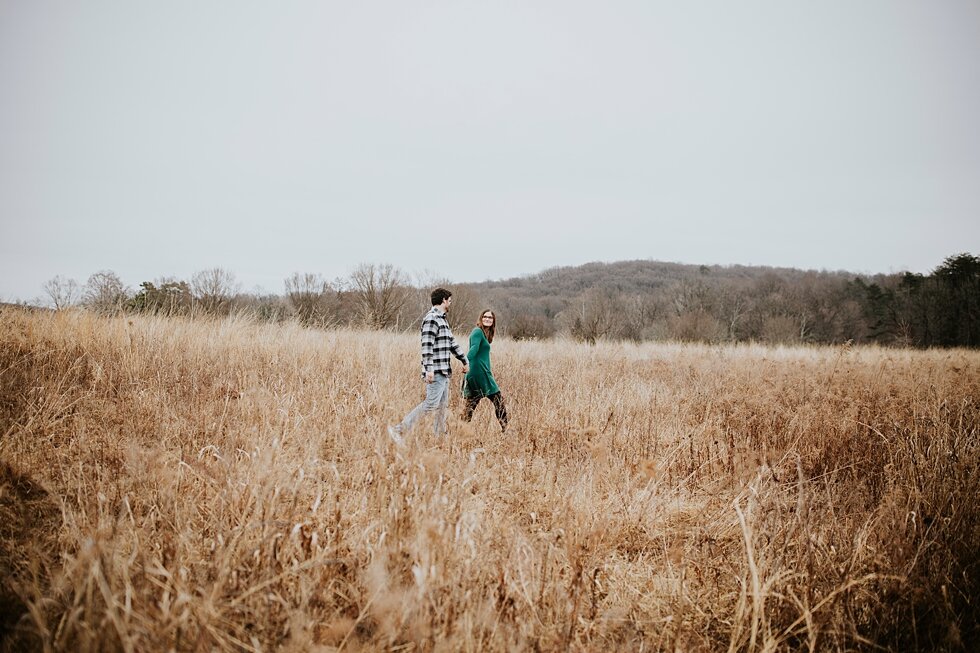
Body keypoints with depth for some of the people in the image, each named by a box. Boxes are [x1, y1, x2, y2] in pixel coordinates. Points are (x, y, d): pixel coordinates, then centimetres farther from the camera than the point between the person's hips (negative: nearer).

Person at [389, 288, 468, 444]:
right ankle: (400, 430, -12)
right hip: (435, 371, -10)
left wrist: (465, 360, 32)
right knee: (431, 404, -14)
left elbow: (452, 343, 28)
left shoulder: (442, 319, 19)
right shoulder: (431, 318, -12)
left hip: (444, 371, 10)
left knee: (442, 405, 12)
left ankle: (440, 437, 19)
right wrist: (429, 368, -27)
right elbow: (426, 345, -21)